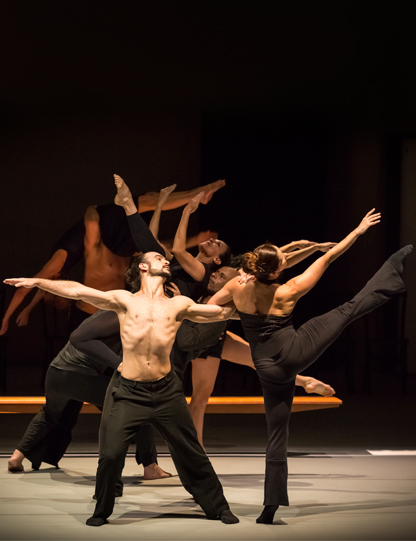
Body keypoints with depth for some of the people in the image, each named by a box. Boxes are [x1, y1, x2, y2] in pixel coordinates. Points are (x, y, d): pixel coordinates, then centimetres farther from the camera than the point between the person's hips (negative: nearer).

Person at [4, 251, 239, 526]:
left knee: (191, 453, 7)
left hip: (167, 391, 1)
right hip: (130, 393, -1)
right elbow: (77, 290, 2)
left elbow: (222, 311, 12)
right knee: (111, 454, -11)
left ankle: (218, 507, 22)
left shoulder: (178, 305, 12)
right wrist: (38, 282, -3)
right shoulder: (125, 300, 7)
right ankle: (101, 512, 11)